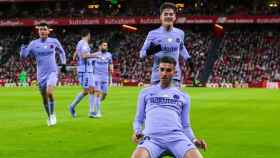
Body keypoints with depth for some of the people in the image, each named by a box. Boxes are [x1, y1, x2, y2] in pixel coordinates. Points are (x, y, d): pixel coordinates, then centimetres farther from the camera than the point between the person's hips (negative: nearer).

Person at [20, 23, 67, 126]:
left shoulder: (54, 41, -1)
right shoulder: (34, 44, -1)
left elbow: (61, 51, 18)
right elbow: (23, 55, -7)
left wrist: (63, 64, 12)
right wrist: (23, 48, -25)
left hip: (52, 72, -2)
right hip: (41, 74, 2)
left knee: (49, 92, -24)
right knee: (44, 98, 8)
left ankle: (52, 114, -5)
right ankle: (49, 117, 28)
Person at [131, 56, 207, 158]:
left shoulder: (183, 96, 24)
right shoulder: (146, 93, 23)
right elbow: (139, 119, 24)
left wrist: (194, 140, 4)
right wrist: (137, 132, 1)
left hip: (176, 137, 1)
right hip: (152, 137, -1)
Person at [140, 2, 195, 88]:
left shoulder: (180, 33, 7)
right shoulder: (153, 34, -4)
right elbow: (142, 54, -3)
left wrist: (188, 59, 18)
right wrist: (149, 51, -24)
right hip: (158, 77, -2)